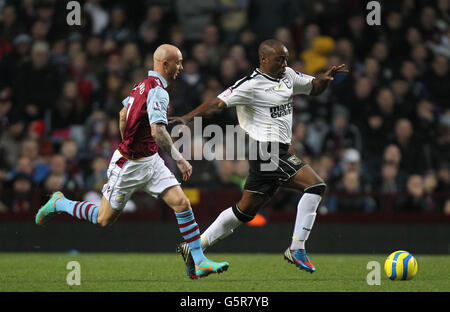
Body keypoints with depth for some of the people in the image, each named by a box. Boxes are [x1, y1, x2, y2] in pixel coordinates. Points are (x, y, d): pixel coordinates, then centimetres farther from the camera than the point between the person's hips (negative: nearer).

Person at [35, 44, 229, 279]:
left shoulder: (144, 85, 6)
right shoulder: (158, 91, -23)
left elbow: (122, 116, 18)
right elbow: (158, 132, -33)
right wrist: (179, 159, -28)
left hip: (150, 161, 9)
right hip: (129, 165, -9)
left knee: (181, 203, -6)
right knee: (104, 220, 7)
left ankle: (199, 262, -6)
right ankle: (58, 203, 30)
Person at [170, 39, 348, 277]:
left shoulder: (287, 76, 14)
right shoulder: (251, 85, -11)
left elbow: (313, 88, 26)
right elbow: (218, 103, -16)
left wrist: (326, 78, 4)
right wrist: (187, 117, -26)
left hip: (278, 154, 9)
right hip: (268, 150, -9)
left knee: (246, 210, 11)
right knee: (315, 186, -15)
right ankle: (297, 249, -11)